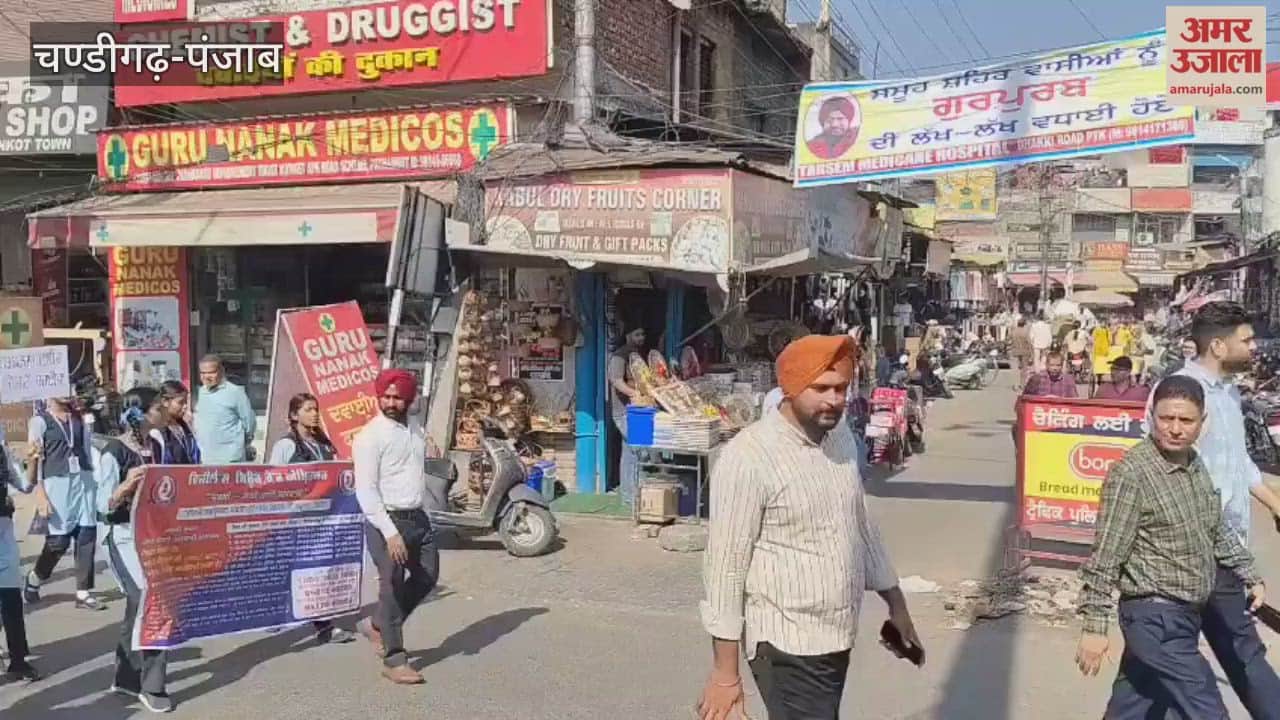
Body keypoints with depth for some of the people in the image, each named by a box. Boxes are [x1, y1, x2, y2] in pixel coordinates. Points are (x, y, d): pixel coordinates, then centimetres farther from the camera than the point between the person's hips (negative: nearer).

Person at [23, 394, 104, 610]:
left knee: (87, 536, 0)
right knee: (59, 540, -3)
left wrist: (95, 483, 11)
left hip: (84, 481, 4)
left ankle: (83, 592, 8)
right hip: (56, 483, -4)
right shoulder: (39, 421, -1)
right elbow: (34, 459, -5)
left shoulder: (79, 420, 13)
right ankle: (35, 578, 25)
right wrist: (40, 493, -13)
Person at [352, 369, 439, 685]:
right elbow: (366, 491, -16)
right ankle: (394, 660, 9)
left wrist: (425, 514, 13)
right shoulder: (370, 436, -11)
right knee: (393, 586, -2)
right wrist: (389, 532, -21)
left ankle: (377, 624, 31)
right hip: (386, 520, -7)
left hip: (418, 518, 7)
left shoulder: (416, 433, 12)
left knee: (427, 576, 13)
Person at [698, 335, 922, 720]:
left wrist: (895, 602, 18)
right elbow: (726, 566, -19)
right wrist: (725, 673, -17)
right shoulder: (749, 457, -20)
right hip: (788, 647, -8)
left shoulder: (841, 437, 4)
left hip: (837, 638, 8)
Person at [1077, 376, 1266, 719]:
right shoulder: (1132, 472, -20)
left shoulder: (1194, 463, 6)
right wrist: (1095, 625, -19)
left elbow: (1217, 529, 22)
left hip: (1182, 615, 8)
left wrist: (1249, 575, 22)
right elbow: (1105, 556, -20)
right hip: (1157, 618, -8)